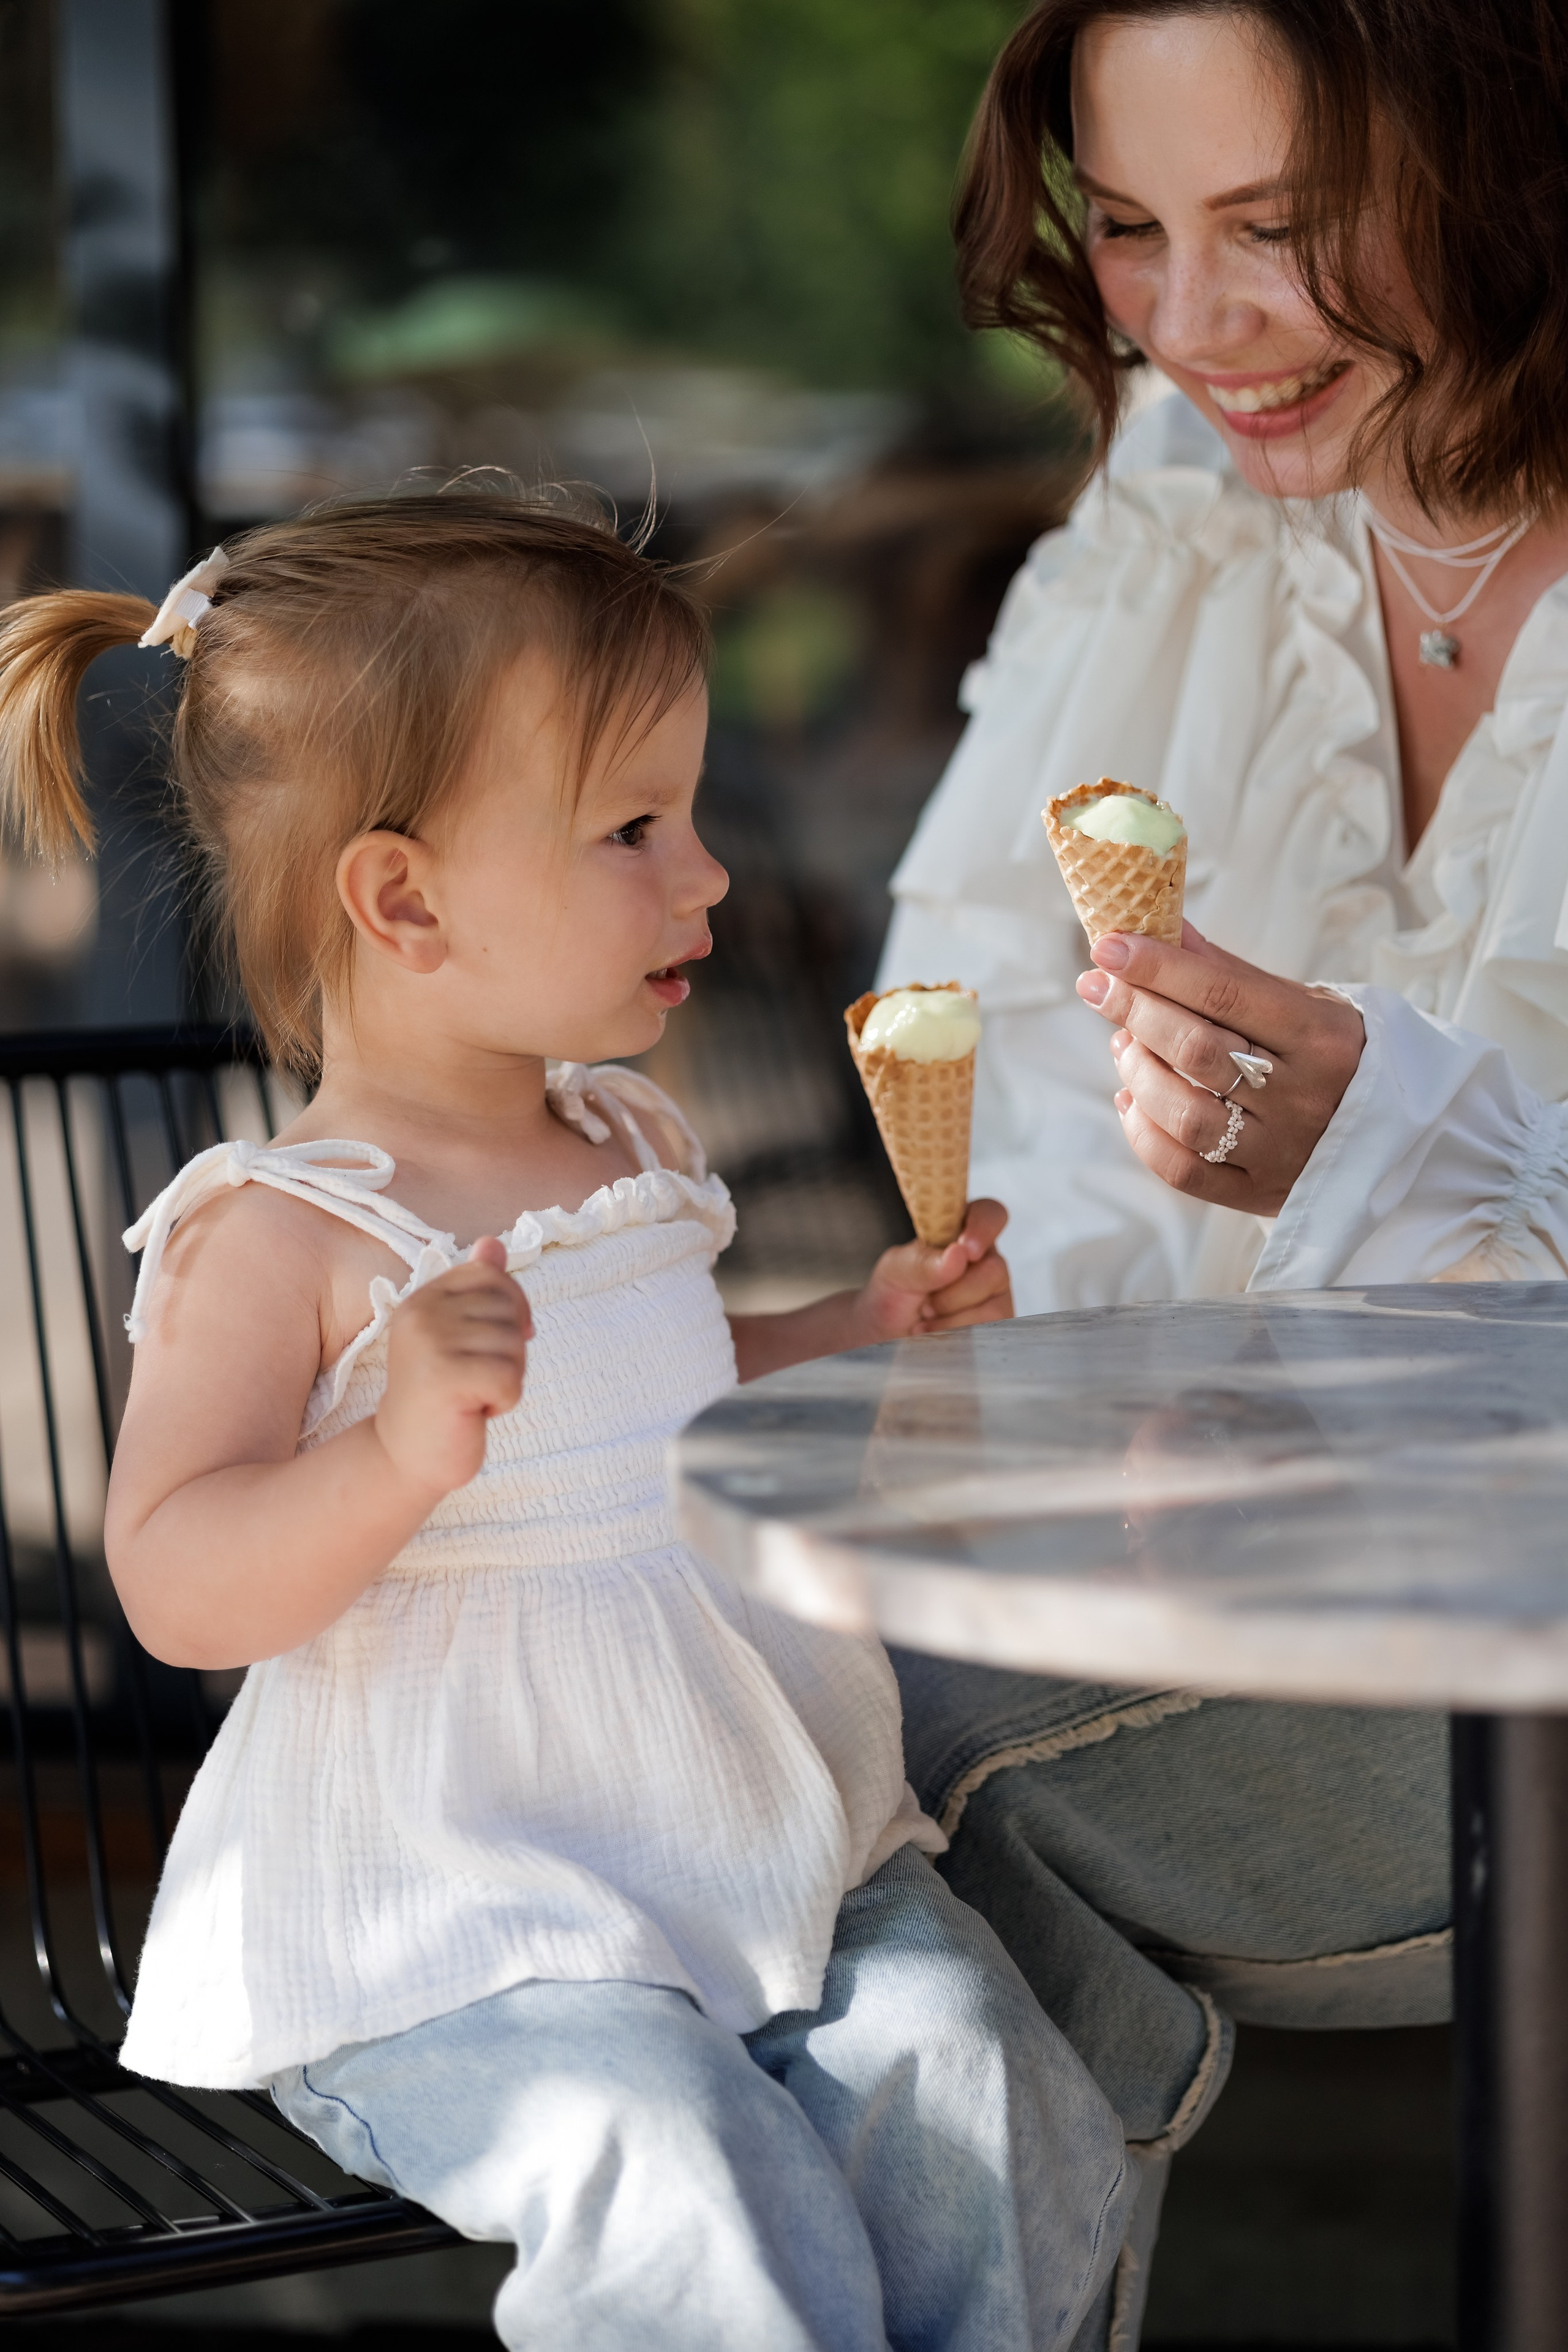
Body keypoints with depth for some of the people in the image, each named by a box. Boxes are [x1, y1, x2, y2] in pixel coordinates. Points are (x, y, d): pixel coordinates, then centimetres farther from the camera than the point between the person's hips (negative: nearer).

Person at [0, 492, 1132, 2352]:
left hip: (768, 1846, 7)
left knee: (976, 2093, -15)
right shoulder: (280, 1237, -12)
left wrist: (857, 1340, 15)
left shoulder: (632, 1156, 12)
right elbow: (173, 1585, -18)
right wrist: (404, 1453, -34)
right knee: (692, 2190, -28)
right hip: (460, 1937, -7)